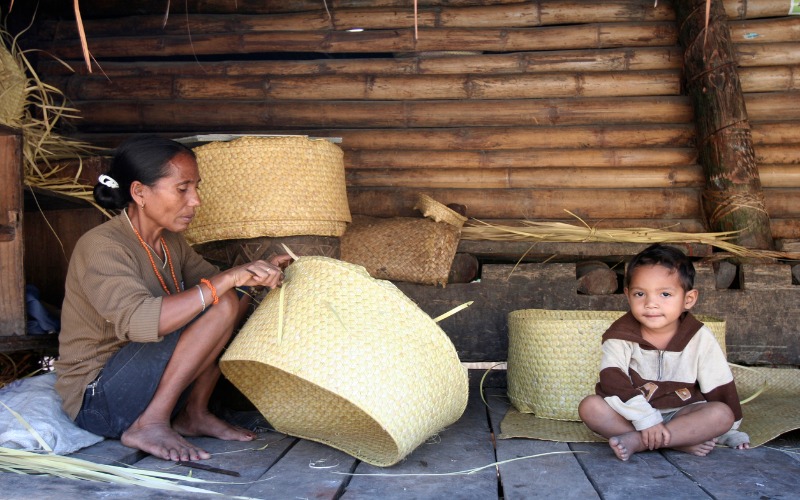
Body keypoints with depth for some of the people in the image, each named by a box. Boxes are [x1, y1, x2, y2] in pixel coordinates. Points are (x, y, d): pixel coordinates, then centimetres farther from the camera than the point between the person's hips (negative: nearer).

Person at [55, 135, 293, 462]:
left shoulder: (170, 243, 7)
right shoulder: (101, 247, -20)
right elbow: (139, 321, -36)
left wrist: (260, 272, -5)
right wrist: (227, 280, -36)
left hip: (146, 381, 9)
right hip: (97, 401, -9)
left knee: (235, 298, 1)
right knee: (221, 305, -22)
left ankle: (194, 414, 0)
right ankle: (150, 424, -18)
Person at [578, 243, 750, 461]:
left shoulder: (700, 338, -9)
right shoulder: (620, 335, -12)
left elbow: (720, 388, 0)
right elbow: (613, 382, -21)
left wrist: (730, 431, 5)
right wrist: (646, 420, -30)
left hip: (682, 414, 1)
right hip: (633, 415, -1)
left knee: (721, 414, -26)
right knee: (590, 406, -27)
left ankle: (637, 442, -30)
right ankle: (682, 441, -28)